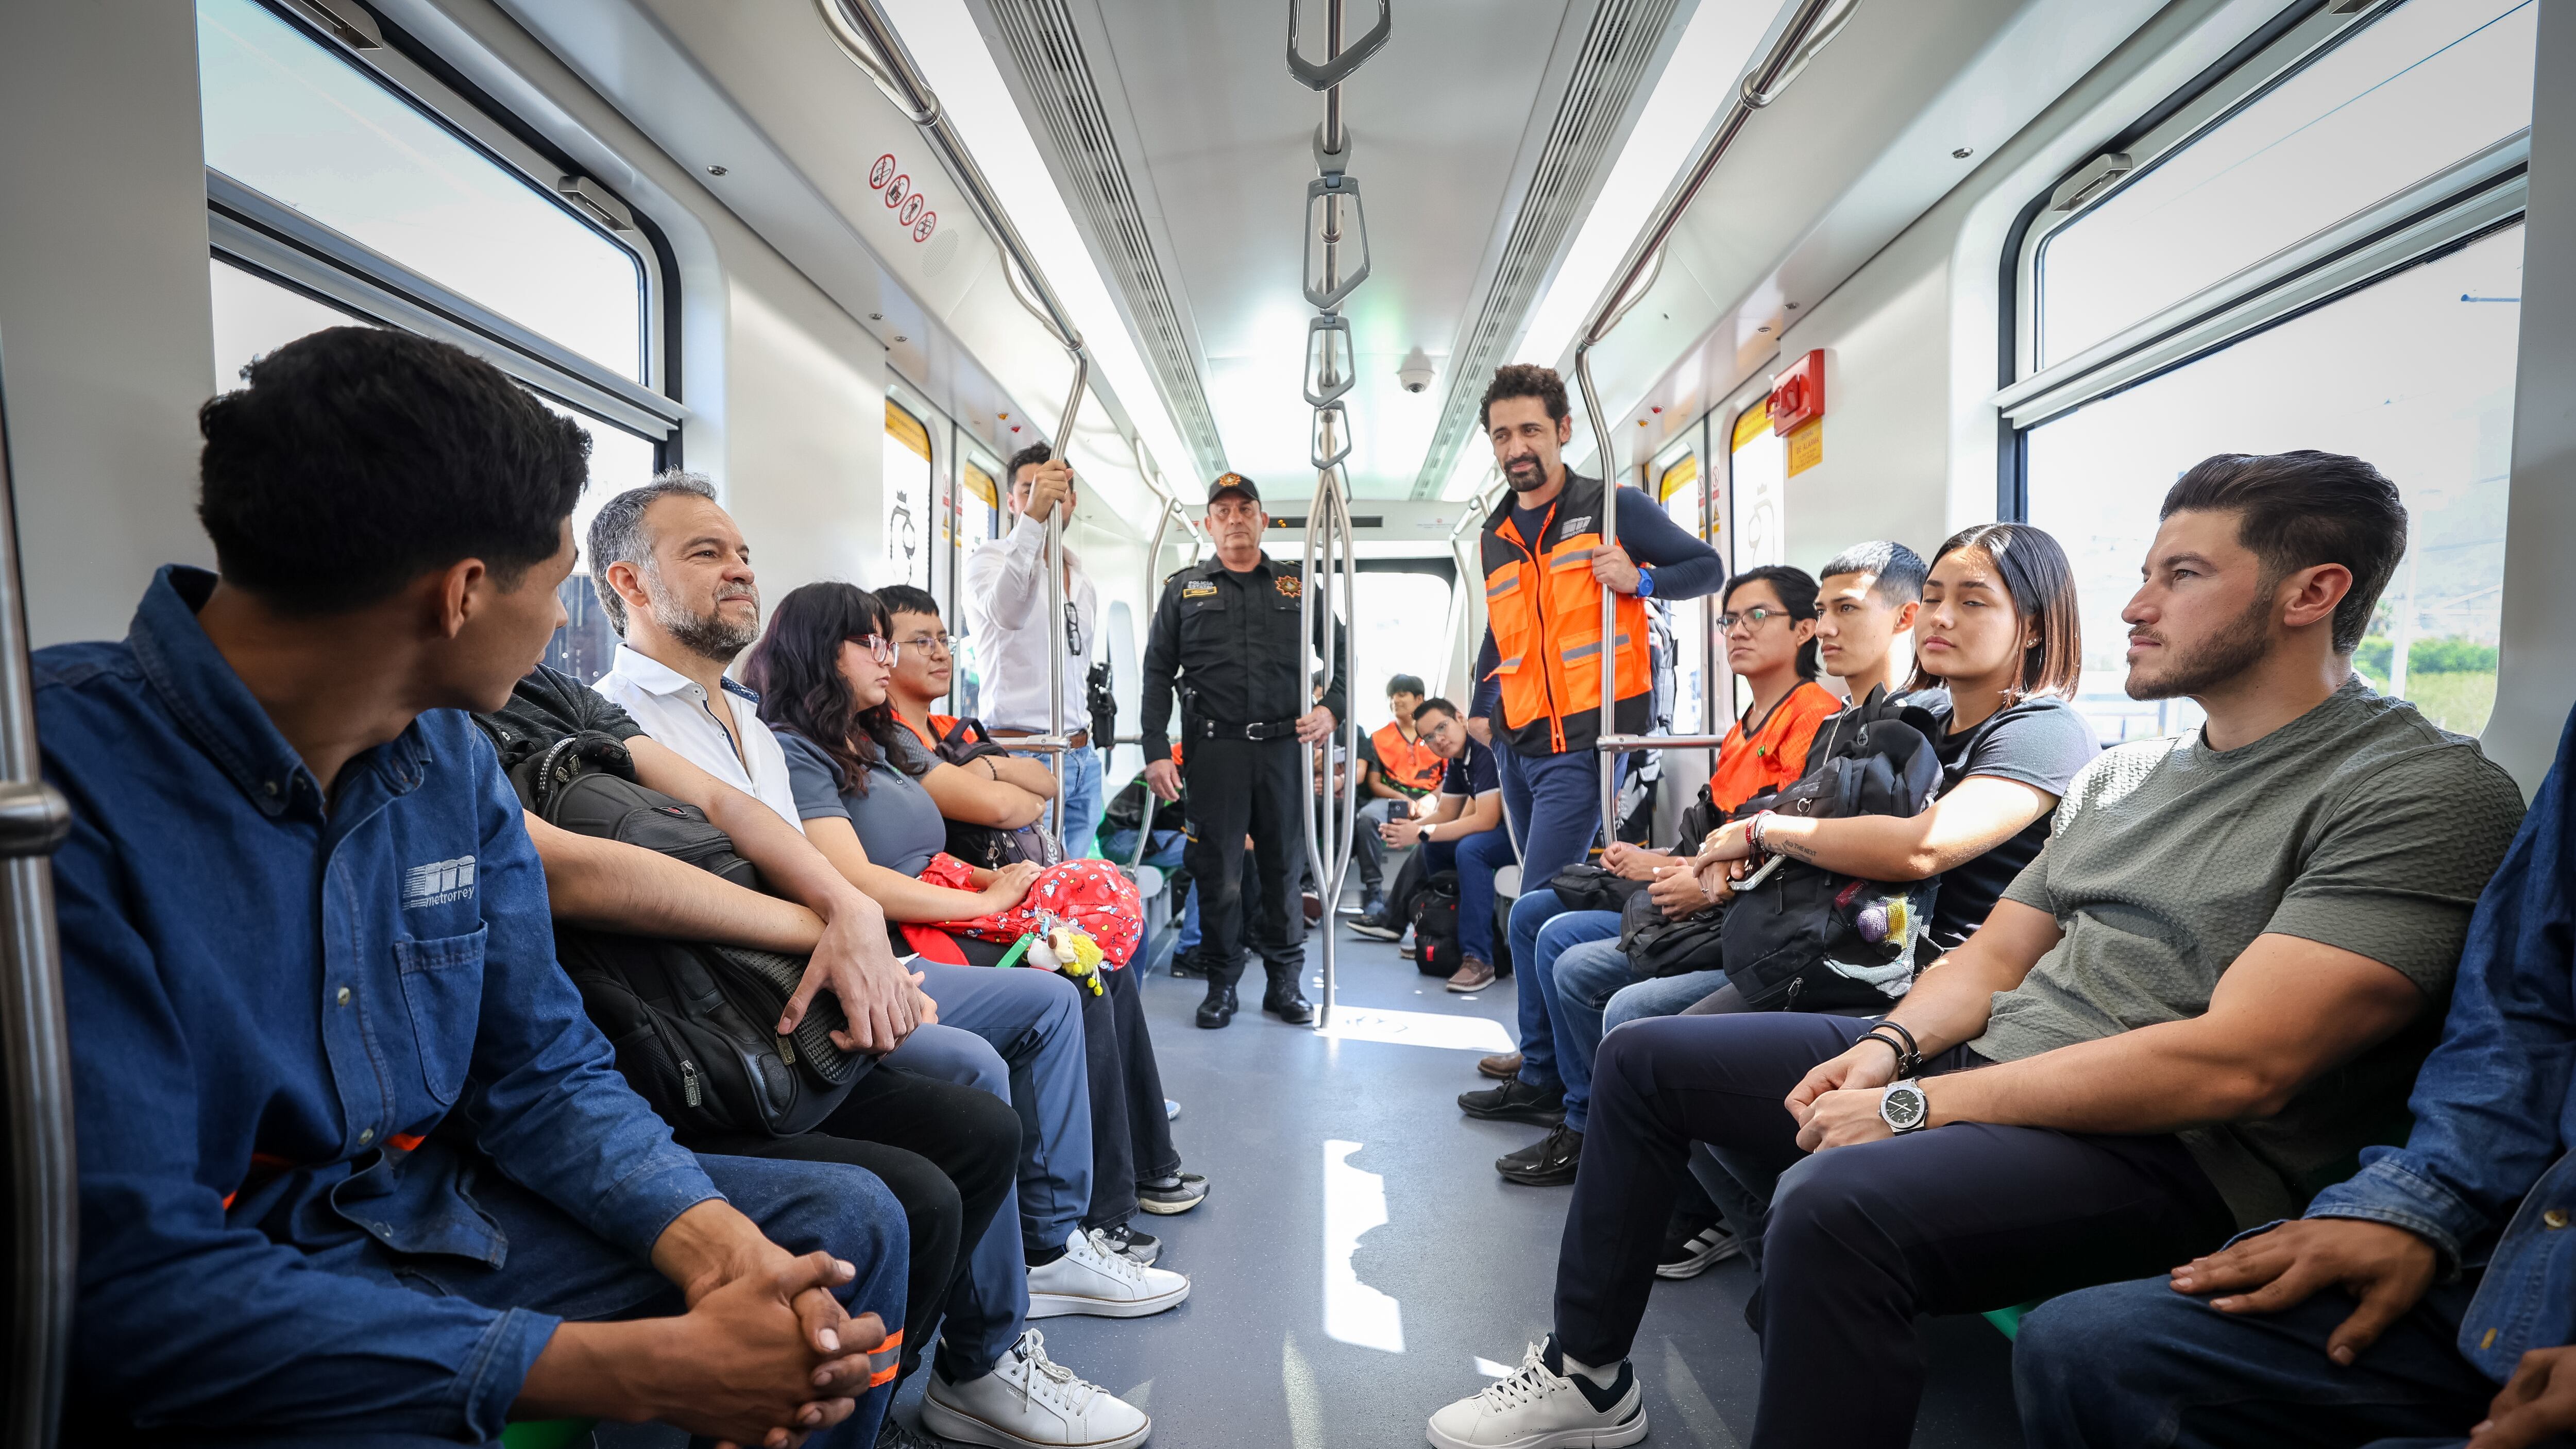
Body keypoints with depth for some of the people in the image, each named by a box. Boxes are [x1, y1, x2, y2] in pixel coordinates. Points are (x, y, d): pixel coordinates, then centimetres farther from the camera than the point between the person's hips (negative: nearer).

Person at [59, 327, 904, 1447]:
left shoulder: (453, 762, -2)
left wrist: (716, 1248, -17)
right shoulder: (69, 781, -24)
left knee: (846, 1225, 0)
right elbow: (136, 1276, -27)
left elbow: (546, 1072, 1)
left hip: (435, 1207, 6)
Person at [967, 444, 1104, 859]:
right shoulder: (989, 556, -4)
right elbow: (1005, 611, -29)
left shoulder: (1084, 582, 18)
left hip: (1081, 757, 7)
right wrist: (1033, 517, -41)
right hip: (1022, 753, -7)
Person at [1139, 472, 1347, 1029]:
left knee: (1285, 866, 8)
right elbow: (1157, 673, 6)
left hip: (1285, 747, 1)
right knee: (1217, 870, 3)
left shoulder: (1298, 586, 13)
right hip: (1214, 748, -1)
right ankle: (1221, 983, 18)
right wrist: (1156, 750, -3)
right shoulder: (1183, 589, 10)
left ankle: (1285, 982, 22)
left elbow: (1343, 652, 17)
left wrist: (1331, 707, -2)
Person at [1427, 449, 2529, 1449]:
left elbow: (2236, 1063, -21)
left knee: (1837, 1202, -39)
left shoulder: (2424, 791, -11)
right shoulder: (2118, 774, 15)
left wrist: (1917, 1105, -21)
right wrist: (1889, 1048, -6)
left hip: (2172, 1157, -8)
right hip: (1982, 1067, 8)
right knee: (1644, 1056, 5)